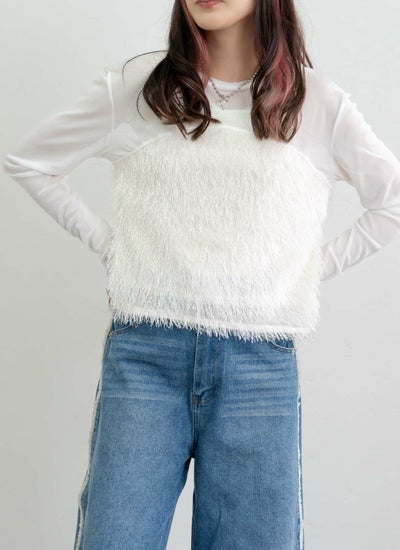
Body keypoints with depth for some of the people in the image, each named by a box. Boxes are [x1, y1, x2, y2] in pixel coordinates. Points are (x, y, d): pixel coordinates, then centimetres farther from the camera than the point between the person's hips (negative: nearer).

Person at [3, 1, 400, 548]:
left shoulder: (319, 102, 7)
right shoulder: (133, 85, 8)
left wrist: (316, 268, 8)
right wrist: (106, 243, 9)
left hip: (262, 365, 1)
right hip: (144, 354, 0)